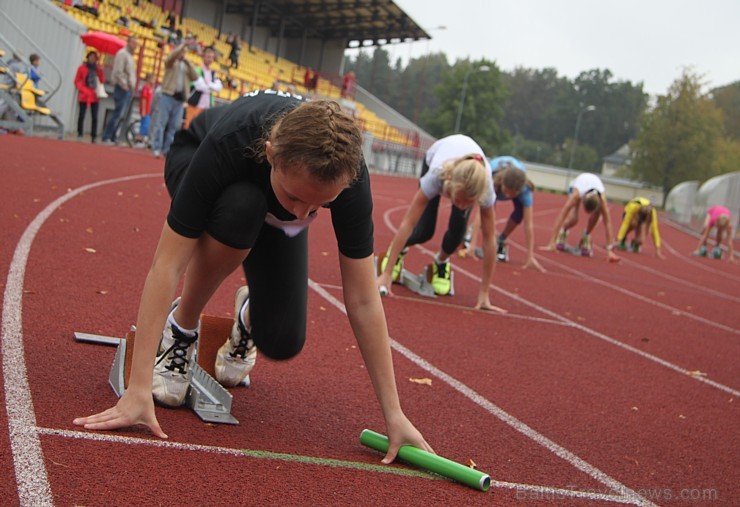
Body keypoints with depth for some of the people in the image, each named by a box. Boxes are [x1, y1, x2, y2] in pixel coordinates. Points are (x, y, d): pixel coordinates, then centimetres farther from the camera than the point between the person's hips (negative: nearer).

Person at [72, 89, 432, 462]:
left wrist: (393, 414, -27)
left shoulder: (348, 176, -38)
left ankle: (248, 313, 22)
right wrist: (138, 390, -47)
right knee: (239, 208, -41)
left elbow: (363, 302, -30)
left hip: (274, 218, 2)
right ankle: (181, 328, -14)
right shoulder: (227, 145, -45)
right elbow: (167, 266, -42)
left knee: (281, 342, -17)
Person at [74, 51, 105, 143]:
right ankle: (79, 135, 4)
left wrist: (101, 71, -10)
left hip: (94, 96, 2)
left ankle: (93, 137, -3)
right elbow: (77, 81, 2)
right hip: (84, 96, -2)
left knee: (94, 117, -4)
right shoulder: (82, 68, 3)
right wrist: (83, 90, -11)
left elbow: (102, 81, 4)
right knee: (81, 116, -3)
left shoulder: (98, 68, 11)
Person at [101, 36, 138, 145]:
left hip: (128, 90, 9)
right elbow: (118, 72, -18)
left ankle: (112, 138, 8)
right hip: (122, 88, -9)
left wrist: (132, 87, 13)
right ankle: (106, 138, -10)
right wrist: (125, 85, -16)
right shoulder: (122, 53, -8)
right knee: (118, 113, -12)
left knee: (120, 115, 7)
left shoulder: (130, 55, 22)